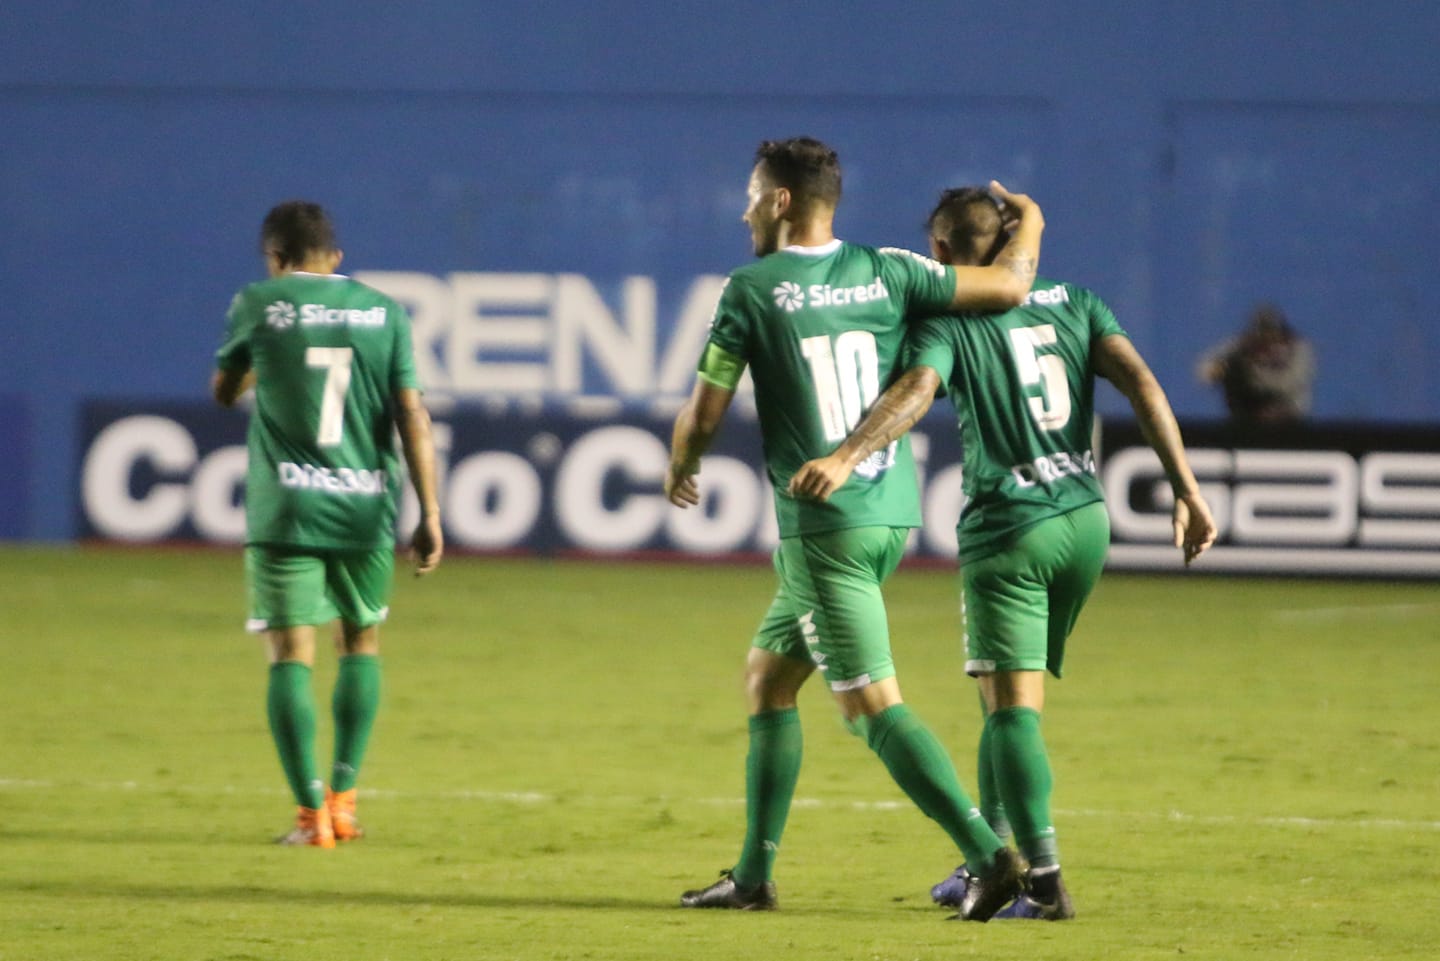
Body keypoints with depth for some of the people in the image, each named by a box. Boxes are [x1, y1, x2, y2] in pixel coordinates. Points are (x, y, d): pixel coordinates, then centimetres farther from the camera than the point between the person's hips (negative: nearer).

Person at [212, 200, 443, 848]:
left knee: (291, 656, -1)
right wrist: (430, 515, 1)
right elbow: (413, 416, -1)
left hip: (284, 511, -2)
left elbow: (224, 392, 16)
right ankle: (343, 799, 17)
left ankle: (311, 812, -9)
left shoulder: (257, 305, 1)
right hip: (366, 508, 2)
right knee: (361, 643, 20)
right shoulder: (383, 312, 5)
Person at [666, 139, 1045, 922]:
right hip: (891, 512, 7)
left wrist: (680, 469, 19)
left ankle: (989, 855, -18)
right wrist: (1028, 225, 26)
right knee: (766, 677, 18)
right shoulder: (885, 272, 4)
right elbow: (1008, 287, 4)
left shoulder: (751, 291, -7)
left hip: (822, 527, -7)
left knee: (873, 705, -7)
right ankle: (753, 874, 20)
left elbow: (704, 415, -3)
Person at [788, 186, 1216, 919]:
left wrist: (845, 459, -36)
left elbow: (915, 392, -23)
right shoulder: (1073, 304, 12)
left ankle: (1044, 879, -19)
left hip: (1007, 530, -5)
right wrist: (1186, 492, -2)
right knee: (1008, 700, 20)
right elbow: (1142, 383, 0)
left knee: (1012, 705, -8)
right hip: (1086, 521, 6)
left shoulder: (946, 324, -2)